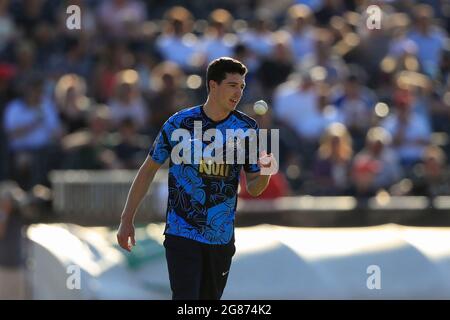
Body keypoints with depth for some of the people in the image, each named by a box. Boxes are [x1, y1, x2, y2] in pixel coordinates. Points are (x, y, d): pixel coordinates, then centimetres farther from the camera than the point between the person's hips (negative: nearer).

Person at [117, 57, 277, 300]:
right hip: (182, 235, -3)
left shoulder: (247, 128, 1)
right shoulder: (180, 123, -5)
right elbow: (148, 170, 4)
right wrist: (126, 220, 4)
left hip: (222, 239, 3)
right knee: (185, 299, -16)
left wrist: (265, 172, -20)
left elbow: (253, 189, 4)